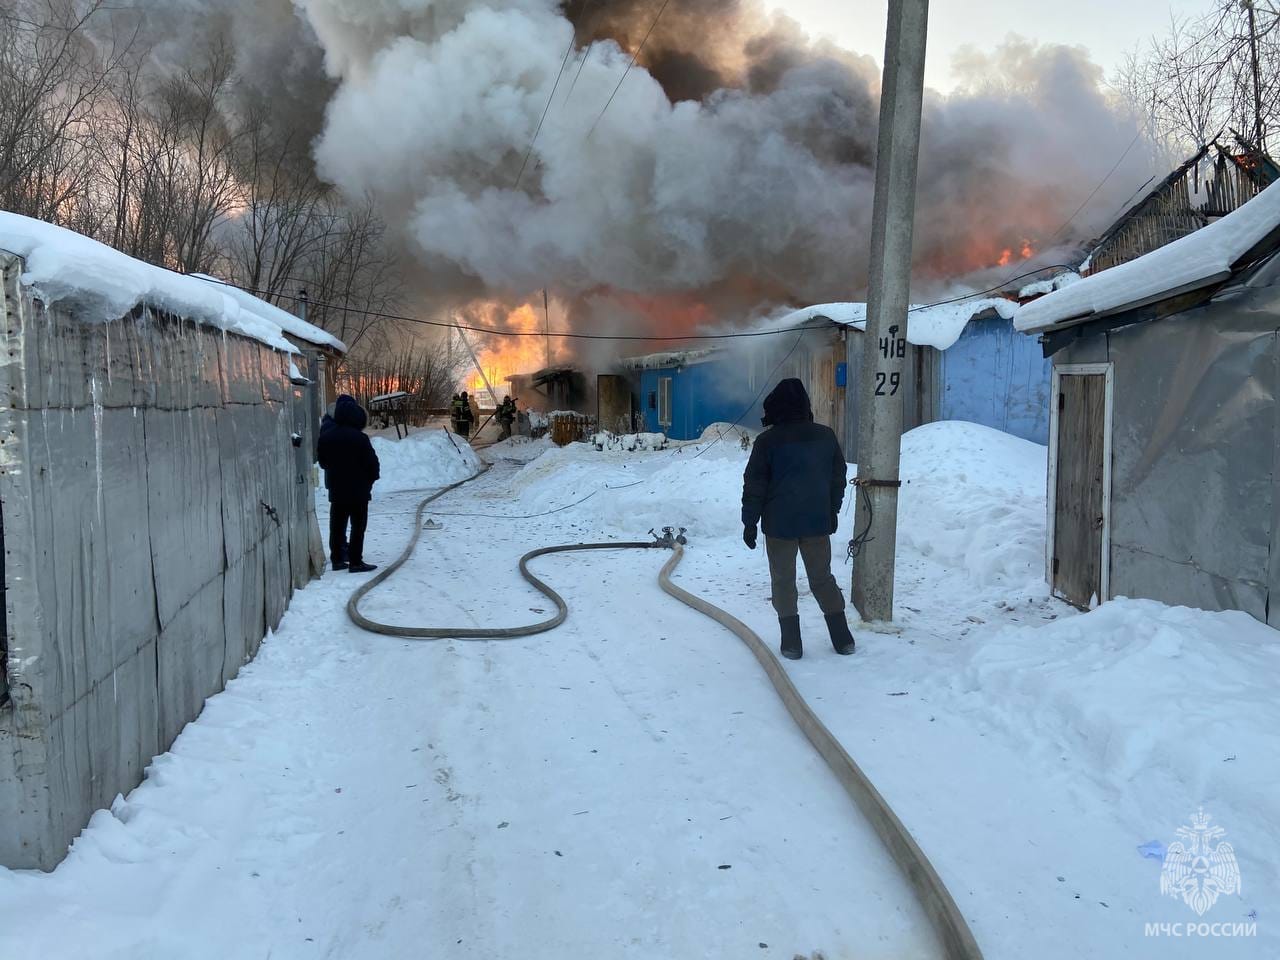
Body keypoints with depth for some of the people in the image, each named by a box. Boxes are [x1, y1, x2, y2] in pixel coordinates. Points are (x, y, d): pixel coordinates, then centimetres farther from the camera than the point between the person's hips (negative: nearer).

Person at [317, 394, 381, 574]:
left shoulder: (326, 437, 1)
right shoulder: (359, 438, -17)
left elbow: (323, 461, 10)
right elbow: (372, 462, -12)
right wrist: (371, 479, 5)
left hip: (336, 490, 6)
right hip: (358, 490, -5)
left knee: (337, 526, 13)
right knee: (358, 526, 1)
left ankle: (337, 559, 18)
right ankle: (355, 561, 0)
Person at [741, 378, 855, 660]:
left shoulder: (768, 441, -10)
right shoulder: (826, 436, 2)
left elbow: (754, 485, -8)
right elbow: (838, 477, 10)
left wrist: (750, 522, -1)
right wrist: (832, 511, 21)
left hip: (780, 523, -3)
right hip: (818, 521, 3)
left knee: (783, 581, 7)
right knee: (822, 577, 15)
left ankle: (791, 642, 7)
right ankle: (842, 638, 17)